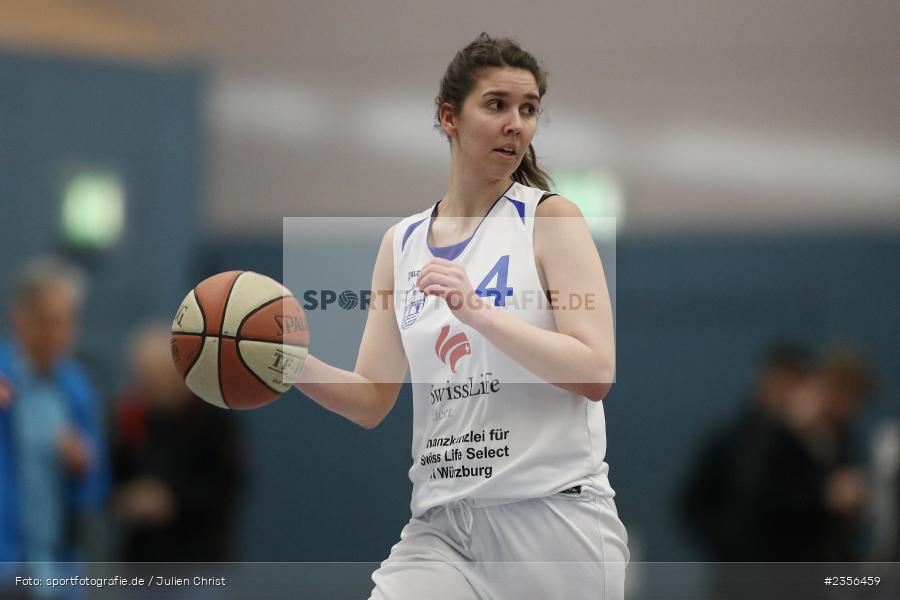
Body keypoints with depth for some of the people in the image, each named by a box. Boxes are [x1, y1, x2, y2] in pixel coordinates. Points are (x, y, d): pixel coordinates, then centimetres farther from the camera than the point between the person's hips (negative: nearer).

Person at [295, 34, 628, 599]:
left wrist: (476, 310, -21)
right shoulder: (402, 244, 12)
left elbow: (596, 372, -12)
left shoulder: (550, 219, -1)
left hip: (553, 518, -3)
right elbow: (372, 399, 12)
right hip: (442, 526, 3)